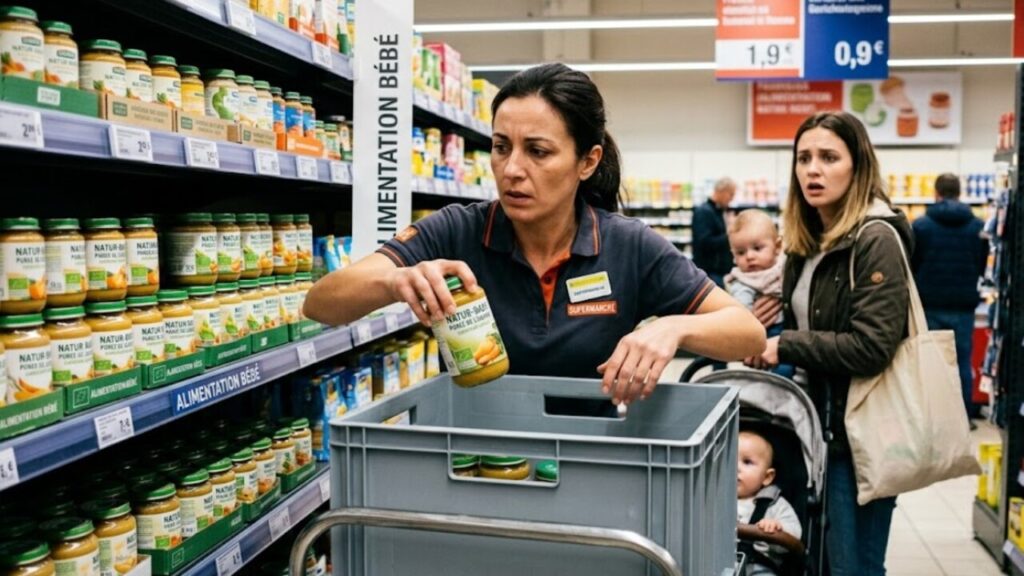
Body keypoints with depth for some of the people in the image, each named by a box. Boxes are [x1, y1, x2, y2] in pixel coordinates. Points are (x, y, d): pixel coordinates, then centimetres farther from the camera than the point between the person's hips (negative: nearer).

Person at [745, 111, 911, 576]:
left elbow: (871, 346, -24)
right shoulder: (808, 242, 10)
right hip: (818, 422, 9)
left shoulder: (876, 241, -15)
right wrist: (762, 343, 3)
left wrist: (784, 346, -17)